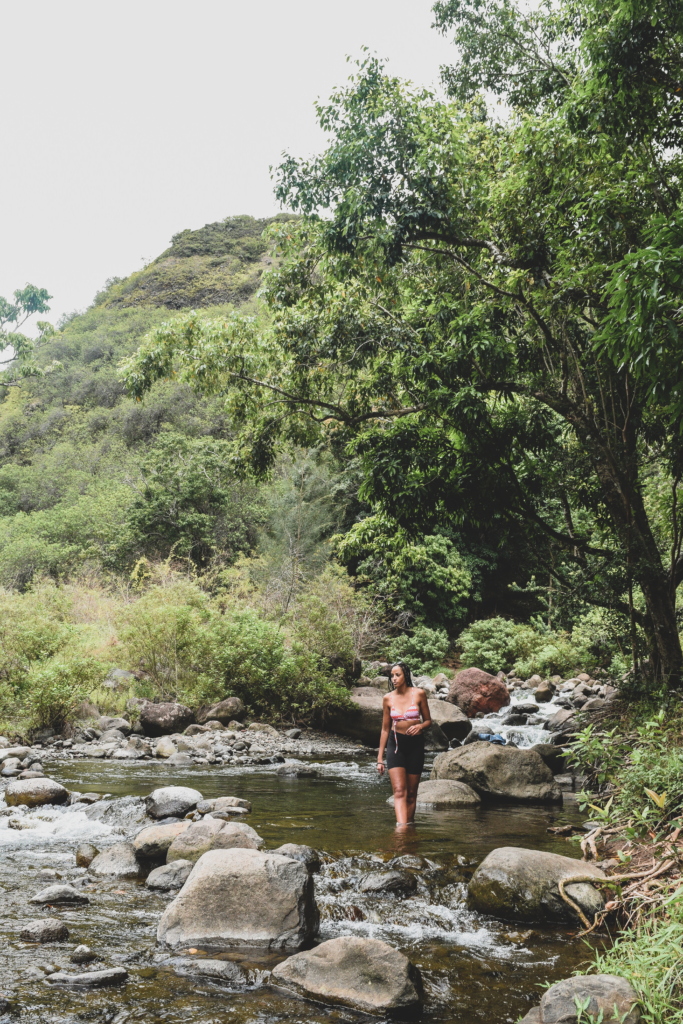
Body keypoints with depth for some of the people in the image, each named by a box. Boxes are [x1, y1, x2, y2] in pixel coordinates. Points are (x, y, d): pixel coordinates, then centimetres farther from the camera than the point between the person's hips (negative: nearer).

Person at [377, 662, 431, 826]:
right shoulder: (388, 698, 3)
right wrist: (380, 758, 9)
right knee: (399, 791, -14)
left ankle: (409, 825, 19)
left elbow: (428, 721, 8)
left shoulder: (418, 694, -2)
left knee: (411, 793, 7)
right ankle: (401, 827, -26)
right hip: (395, 744, 0)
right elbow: (385, 729, 10)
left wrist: (420, 726, -17)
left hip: (415, 744, 0)